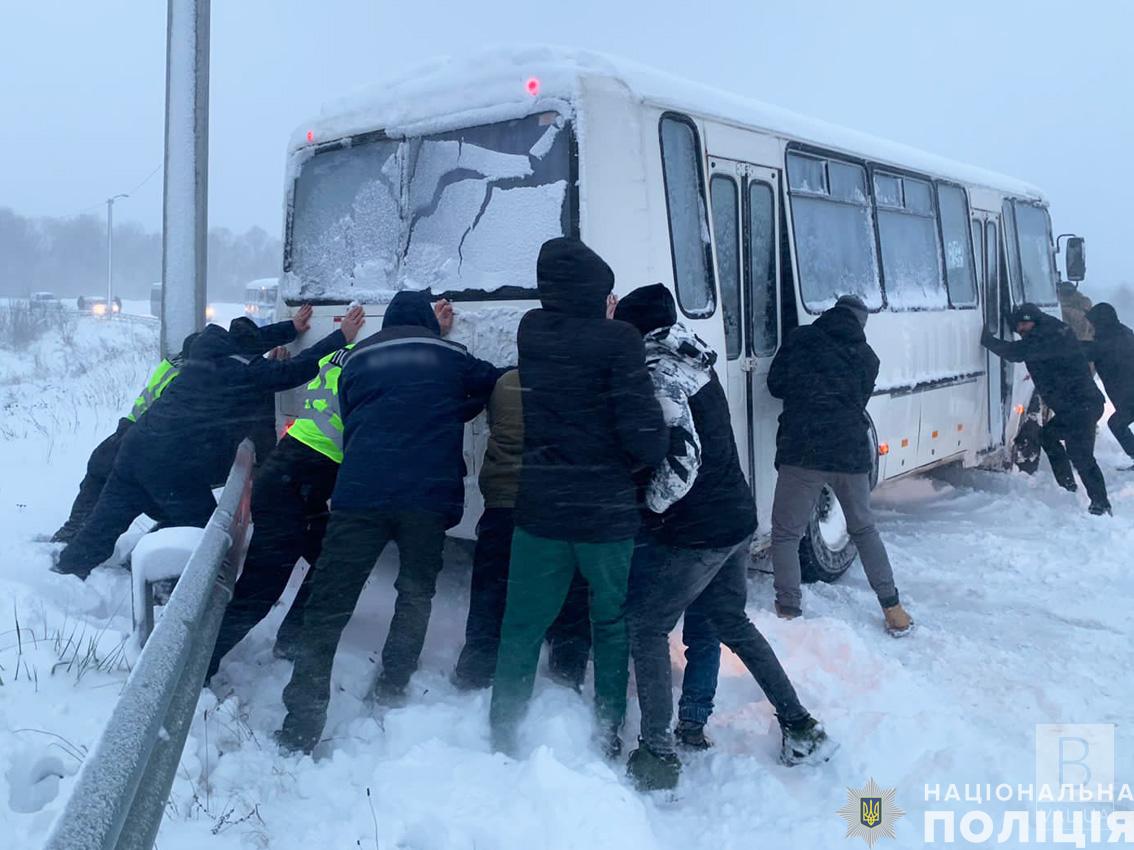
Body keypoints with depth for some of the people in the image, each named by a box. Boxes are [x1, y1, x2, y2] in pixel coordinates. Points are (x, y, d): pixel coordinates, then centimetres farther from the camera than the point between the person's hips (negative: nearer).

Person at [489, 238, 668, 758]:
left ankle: (503, 734, 21)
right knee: (612, 622, 16)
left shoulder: (530, 331, 0)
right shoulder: (616, 340, -15)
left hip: (538, 505, 4)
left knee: (522, 624, 13)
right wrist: (658, 452, 2)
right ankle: (608, 731, 26)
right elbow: (641, 426, -19)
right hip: (605, 510, -3)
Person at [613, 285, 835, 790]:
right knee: (732, 622, 23)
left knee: (645, 628, 5)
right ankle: (801, 728, 28)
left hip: (694, 533, -9)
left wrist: (651, 505, -10)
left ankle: (657, 754, 7)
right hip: (737, 519, 9)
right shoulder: (694, 362, 10)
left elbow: (683, 458, -25)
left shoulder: (660, 371, -17)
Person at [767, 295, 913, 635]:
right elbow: (860, 401, 17)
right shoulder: (868, 357, 14)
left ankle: (789, 612, 4)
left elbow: (775, 384, 4)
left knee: (786, 534, 7)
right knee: (864, 529, 21)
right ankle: (892, 607, 23)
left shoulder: (801, 338, 3)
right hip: (851, 452, 4)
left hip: (801, 451, -4)